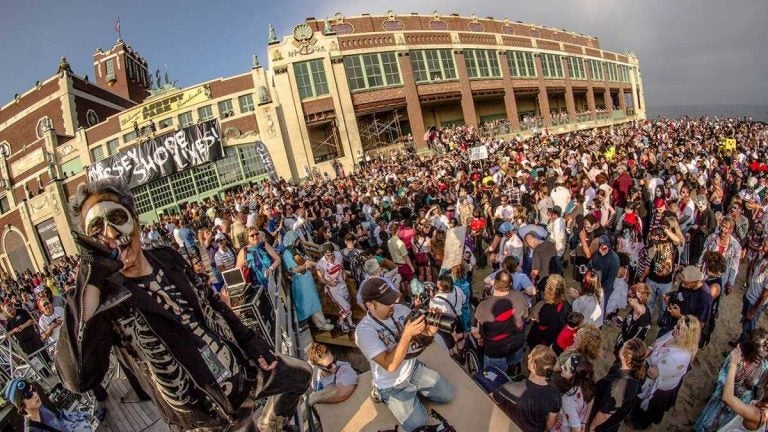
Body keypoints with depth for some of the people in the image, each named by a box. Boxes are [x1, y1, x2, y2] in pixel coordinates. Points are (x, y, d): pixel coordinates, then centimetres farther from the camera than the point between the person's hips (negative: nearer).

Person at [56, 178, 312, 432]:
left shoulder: (167, 258, -2)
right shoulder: (106, 298, -21)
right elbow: (78, 379, -37)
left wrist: (252, 342, 8)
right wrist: (90, 283, -37)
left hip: (241, 368, 6)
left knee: (299, 374, 19)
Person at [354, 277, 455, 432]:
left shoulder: (400, 309, -13)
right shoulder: (364, 331, -29)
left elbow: (418, 336, -5)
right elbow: (390, 365, -33)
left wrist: (428, 331, -29)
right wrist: (407, 334, -41)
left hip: (414, 369, 5)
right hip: (393, 387, -5)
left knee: (448, 395, 6)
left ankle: (415, 392, 25)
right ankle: (384, 396, 13)